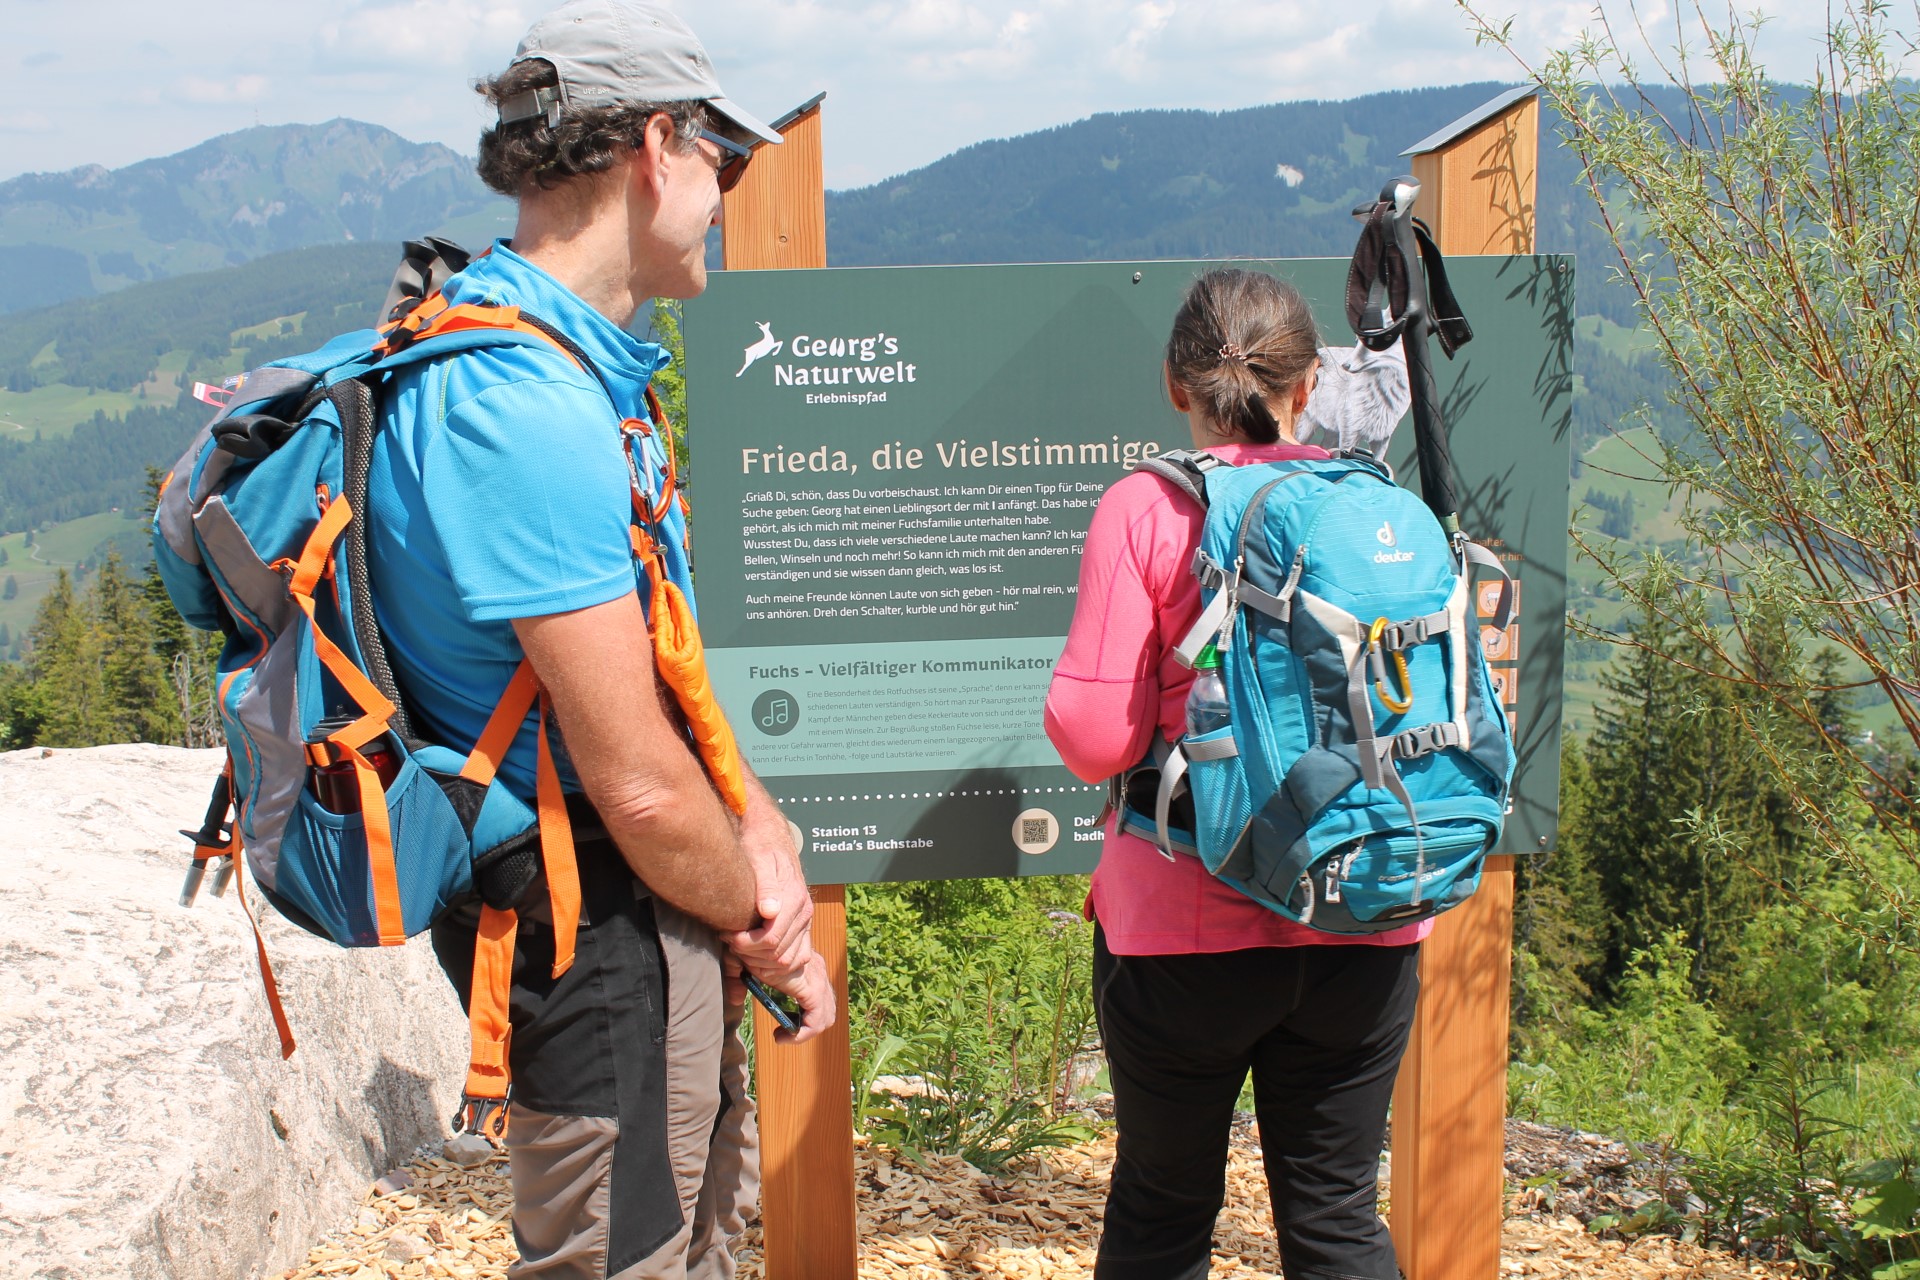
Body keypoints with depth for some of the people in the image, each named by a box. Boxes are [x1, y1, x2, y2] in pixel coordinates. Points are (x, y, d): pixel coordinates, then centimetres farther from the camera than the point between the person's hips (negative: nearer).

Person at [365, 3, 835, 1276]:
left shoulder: (570, 368, 8)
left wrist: (754, 823, -1)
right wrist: (764, 928, -10)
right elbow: (640, 785, -27)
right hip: (590, 920, -10)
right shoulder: (532, 409, -27)